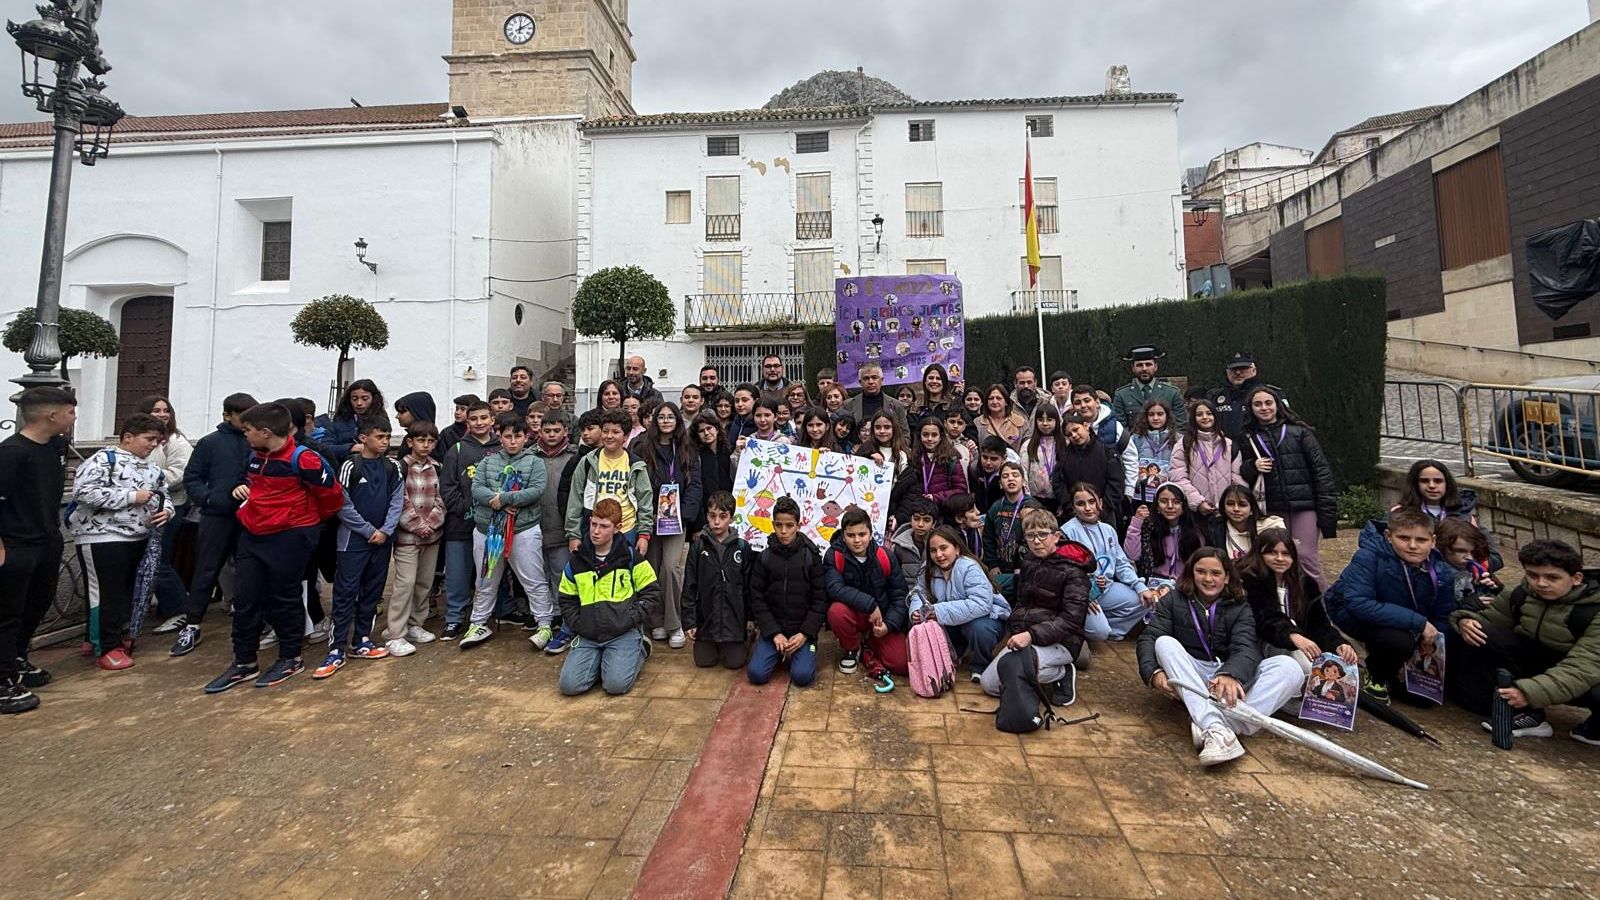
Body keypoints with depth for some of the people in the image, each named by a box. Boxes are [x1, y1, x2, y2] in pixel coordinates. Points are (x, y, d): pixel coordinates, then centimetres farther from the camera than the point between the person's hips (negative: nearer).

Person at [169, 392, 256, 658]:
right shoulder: (210, 443, 3)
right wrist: (209, 498, -10)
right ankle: (191, 627, 18)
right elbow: (191, 478, 5)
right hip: (217, 517, 0)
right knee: (205, 573, 6)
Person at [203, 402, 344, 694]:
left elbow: (331, 493, -13)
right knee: (245, 600, 10)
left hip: (289, 538, -7)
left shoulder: (301, 459, -19)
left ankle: (291, 659, 21)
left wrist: (314, 519, 4)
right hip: (252, 536, 8)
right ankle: (244, 663, 23)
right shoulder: (255, 456, 7)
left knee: (284, 600, 5)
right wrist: (242, 488, 5)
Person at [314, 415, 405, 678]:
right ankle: (336, 650, 2)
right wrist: (369, 530, -9)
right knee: (345, 593, -3)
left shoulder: (393, 467, 5)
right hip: (354, 539, -4)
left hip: (382, 539, 4)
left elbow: (397, 501, 2)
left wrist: (385, 531, -9)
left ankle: (361, 641, 21)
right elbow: (344, 505, -8)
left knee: (372, 592, 10)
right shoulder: (350, 465, -6)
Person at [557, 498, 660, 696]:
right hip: (588, 636, 3)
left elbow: (652, 593, 0)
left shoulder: (630, 557, -3)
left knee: (616, 684, -20)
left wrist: (630, 620, -10)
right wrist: (578, 625, 1)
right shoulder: (576, 561, 6)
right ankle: (601, 659, 14)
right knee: (569, 685, -14)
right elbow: (567, 600, 16)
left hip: (624, 633, -3)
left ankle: (639, 651, 10)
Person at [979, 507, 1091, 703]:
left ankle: (1062, 673, -6)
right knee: (988, 683, -4)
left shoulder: (1072, 572, -11)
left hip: (1060, 642, -7)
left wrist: (1031, 635, -30)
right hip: (1026, 637, 7)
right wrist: (1012, 632, 4)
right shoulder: (1028, 562, 11)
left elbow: (1072, 619, -20)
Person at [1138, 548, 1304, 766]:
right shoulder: (1173, 601, 7)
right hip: (1189, 683, -1)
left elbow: (1246, 649, -10)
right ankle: (1215, 727, -46)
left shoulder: (1240, 609, 9)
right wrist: (1154, 672, -27)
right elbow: (1149, 637, -5)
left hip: (1231, 679, 1)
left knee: (1289, 667, -21)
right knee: (1165, 642, -30)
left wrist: (1231, 676, -34)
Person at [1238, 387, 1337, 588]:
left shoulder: (1299, 431, 4)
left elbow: (1321, 469, 1)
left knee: (1306, 555, -7)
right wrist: (1252, 466, -10)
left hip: (1304, 504, -2)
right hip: (1272, 508, 2)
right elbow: (1241, 475, 13)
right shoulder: (1247, 437, 9)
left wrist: (1326, 509, -5)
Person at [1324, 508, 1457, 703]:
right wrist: (1418, 622, -35)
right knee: (1399, 640, -32)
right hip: (1349, 612, -6)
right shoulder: (1368, 556, -29)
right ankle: (1375, 676, -1)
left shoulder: (1441, 572, -11)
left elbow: (1442, 619, 0)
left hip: (1404, 624, 6)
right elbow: (1357, 604, -37)